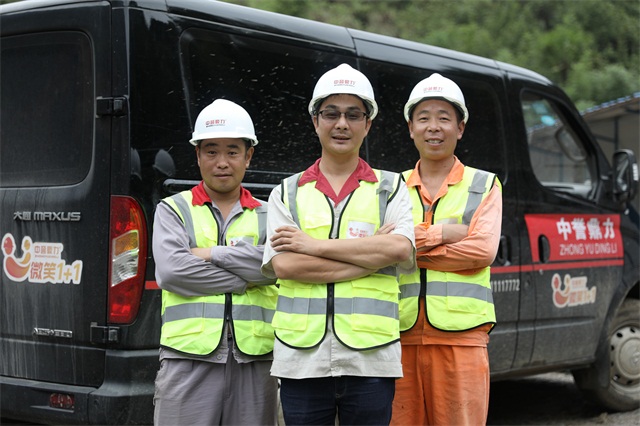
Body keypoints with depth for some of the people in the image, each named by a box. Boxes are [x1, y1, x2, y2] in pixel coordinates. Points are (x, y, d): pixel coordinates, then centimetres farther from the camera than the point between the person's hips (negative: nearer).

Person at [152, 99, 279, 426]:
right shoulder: (172, 210, 10)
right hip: (189, 359, -2)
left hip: (254, 361, 2)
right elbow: (170, 270, -9)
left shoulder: (267, 216, 15)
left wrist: (211, 254, -8)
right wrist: (244, 278, -7)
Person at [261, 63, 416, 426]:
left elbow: (401, 248, -9)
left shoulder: (390, 188, 11)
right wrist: (371, 255, -8)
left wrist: (316, 245, -9)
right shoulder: (287, 193, 11)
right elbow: (283, 265, -5)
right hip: (302, 359, 1)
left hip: (370, 358, -1)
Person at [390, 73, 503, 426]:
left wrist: (411, 250, -7)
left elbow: (483, 250, -5)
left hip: (461, 334, -2)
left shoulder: (484, 185, 11)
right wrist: (444, 232, -10)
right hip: (402, 335, 2)